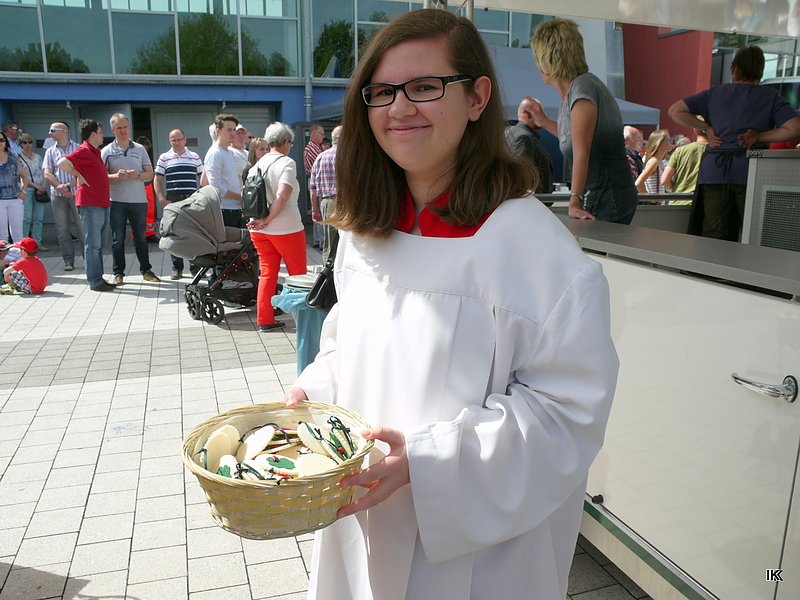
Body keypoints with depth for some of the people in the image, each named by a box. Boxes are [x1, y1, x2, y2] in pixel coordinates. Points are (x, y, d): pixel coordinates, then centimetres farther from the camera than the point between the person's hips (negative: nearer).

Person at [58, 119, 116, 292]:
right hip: (90, 204, -9)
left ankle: (98, 278, 18)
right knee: (93, 244, -6)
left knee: (99, 244, 12)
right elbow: (62, 163, -23)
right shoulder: (83, 151, -10)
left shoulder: (95, 152, 19)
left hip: (102, 204, 9)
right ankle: (95, 282, -3)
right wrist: (79, 176, -14)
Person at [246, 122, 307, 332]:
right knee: (298, 274, 8)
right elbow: (282, 196, -22)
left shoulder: (257, 164, 9)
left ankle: (264, 320, 12)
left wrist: (259, 218, 8)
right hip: (286, 228, -6)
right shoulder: (287, 163, -11)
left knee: (267, 273, 11)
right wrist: (268, 219, -17)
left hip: (258, 229, 6)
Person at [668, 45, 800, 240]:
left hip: (714, 171, 2)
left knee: (712, 237, 4)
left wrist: (707, 128, 8)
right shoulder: (770, 96, 5)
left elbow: (675, 111, 6)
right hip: (750, 172, -2)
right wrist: (759, 137, 2)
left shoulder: (715, 93, 11)